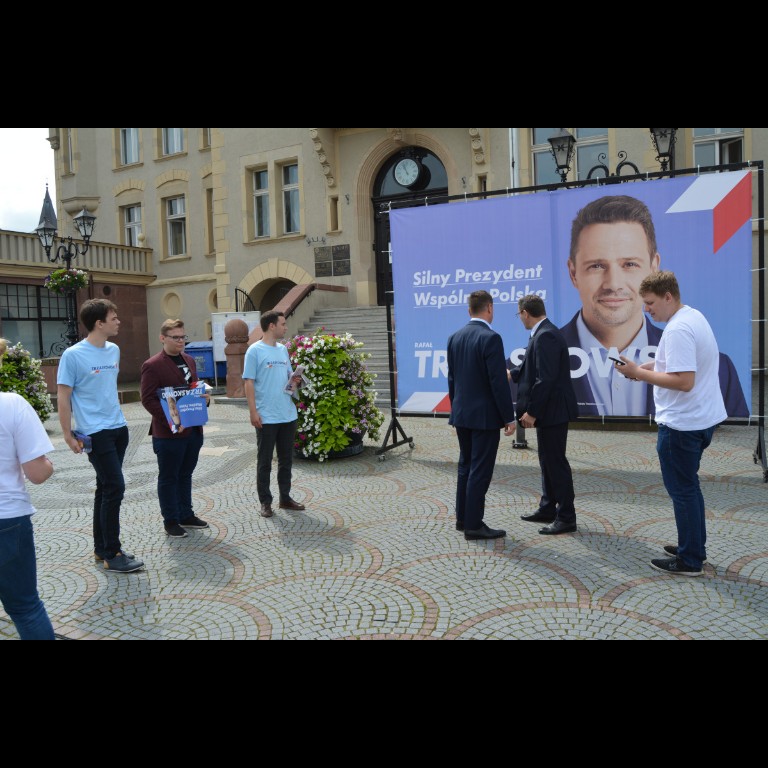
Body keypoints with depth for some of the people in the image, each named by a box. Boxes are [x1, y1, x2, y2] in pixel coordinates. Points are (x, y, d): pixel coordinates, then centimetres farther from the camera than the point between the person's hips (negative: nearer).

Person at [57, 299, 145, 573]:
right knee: (115, 488, -8)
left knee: (106, 488, 13)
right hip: (96, 433, -7)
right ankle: (112, 554, 4)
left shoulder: (114, 350, 7)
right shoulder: (73, 355, -13)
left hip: (119, 428, 7)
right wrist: (68, 436, -10)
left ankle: (102, 548, 24)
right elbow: (63, 398, -10)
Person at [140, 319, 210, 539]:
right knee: (168, 478, 7)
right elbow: (148, 399, -14)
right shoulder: (153, 365, -11)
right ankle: (170, 521, 18)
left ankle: (186, 515, 30)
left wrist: (204, 397, 0)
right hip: (168, 433, -7)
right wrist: (171, 421, -22)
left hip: (193, 429, 7)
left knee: (185, 475, 18)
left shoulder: (189, 360, 12)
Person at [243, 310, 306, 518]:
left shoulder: (283, 350, 11)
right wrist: (253, 412, -16)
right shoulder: (255, 351, -8)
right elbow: (249, 383, -11)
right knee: (265, 461, 4)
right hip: (266, 417, -6)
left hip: (288, 414, 7)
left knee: (286, 459, 14)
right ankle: (265, 502, 14)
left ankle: (285, 497, 26)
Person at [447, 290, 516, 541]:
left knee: (466, 466, 16)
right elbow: (499, 382, -18)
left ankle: (463, 518, 24)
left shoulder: (455, 337, 6)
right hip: (485, 415, -7)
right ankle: (474, 525, 6)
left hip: (461, 413, 8)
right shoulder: (490, 338, -17)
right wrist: (509, 418, -12)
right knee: (480, 470, -1)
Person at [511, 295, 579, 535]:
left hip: (552, 410, -10)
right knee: (548, 461, 18)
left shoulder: (545, 336, -20)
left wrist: (531, 411, -21)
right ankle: (547, 509, 30)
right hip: (549, 410, 10)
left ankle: (566, 518, 8)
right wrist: (510, 373, 31)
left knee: (556, 462, -2)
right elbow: (531, 369, 20)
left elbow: (546, 379, -25)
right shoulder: (544, 333, 11)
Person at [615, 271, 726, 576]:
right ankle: (693, 547, 32)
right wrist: (650, 366, 6)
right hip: (701, 417, 10)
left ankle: (690, 560, 12)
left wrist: (639, 373, -20)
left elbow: (684, 381, -28)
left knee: (681, 489, 1)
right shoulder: (694, 317, 10)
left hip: (681, 424, -10)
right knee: (688, 486, 20)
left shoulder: (677, 329, -23)